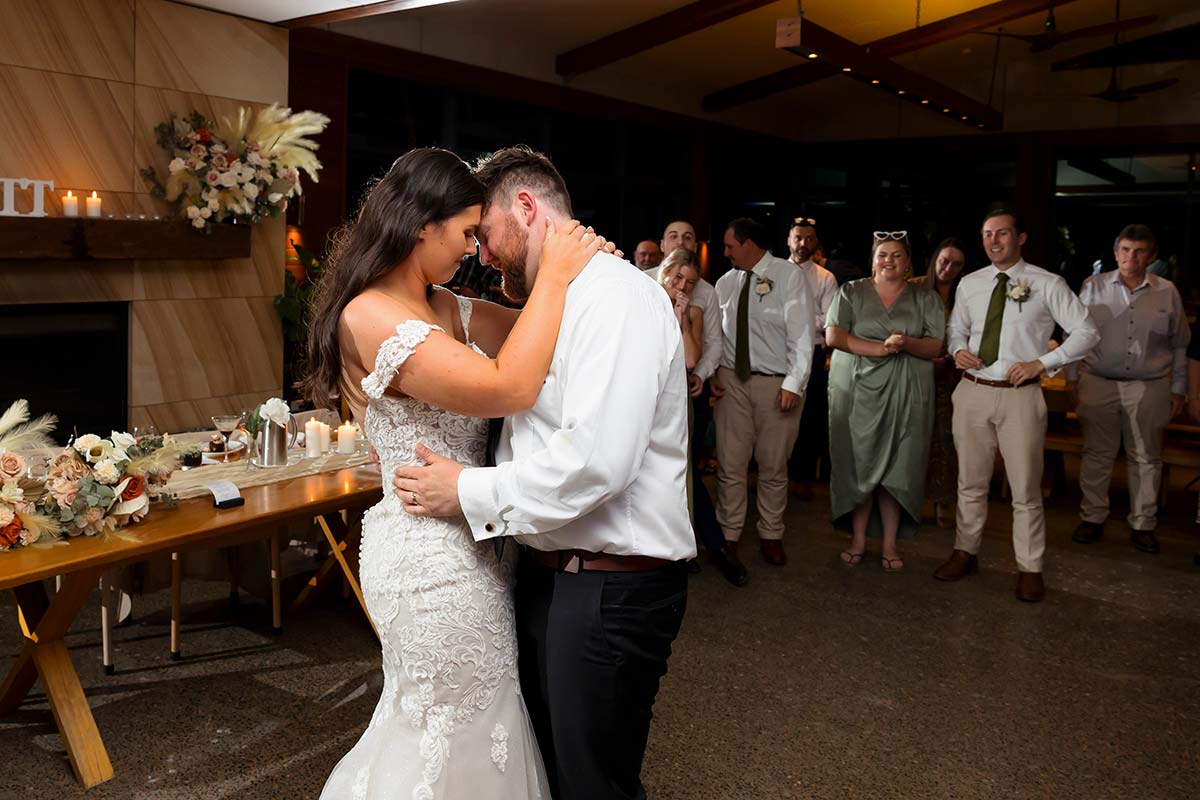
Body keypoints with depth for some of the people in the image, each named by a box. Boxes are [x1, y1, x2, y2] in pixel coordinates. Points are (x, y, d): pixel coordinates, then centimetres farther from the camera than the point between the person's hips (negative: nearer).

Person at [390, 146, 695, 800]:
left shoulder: (615, 296, -17)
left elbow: (596, 459, -28)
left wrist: (470, 493, -17)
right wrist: (412, 454, 8)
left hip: (611, 589, -9)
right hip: (547, 573, 9)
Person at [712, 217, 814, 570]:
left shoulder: (789, 276, -5)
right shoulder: (726, 282, 7)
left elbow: (802, 332, -10)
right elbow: (715, 331, 12)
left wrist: (794, 384, -16)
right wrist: (712, 373, 0)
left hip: (778, 384, -3)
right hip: (733, 381, 3)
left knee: (773, 466, 8)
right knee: (730, 464, 3)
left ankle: (771, 536, 23)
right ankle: (728, 535, 16)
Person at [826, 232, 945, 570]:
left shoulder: (925, 298, 10)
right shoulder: (851, 292, 7)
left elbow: (934, 347, 2)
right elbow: (833, 335, -6)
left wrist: (906, 344, -19)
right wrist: (882, 348, -15)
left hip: (906, 396, 0)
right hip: (856, 391, 0)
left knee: (897, 468, 0)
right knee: (858, 466, 1)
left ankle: (890, 545, 10)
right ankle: (858, 540, 12)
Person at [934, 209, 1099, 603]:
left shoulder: (1048, 285, -3)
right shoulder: (969, 284, 8)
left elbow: (1086, 332, -1)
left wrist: (1041, 363, -12)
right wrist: (958, 349, -2)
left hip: (1020, 394, -3)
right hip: (973, 392, 4)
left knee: (1025, 488, 3)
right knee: (970, 482, 14)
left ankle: (1029, 569, 15)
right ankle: (965, 552, 28)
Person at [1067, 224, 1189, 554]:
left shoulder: (1167, 292, 4)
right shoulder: (1093, 286, 2)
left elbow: (1179, 345, 11)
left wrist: (1178, 388, 9)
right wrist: (1072, 376, 4)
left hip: (1149, 388, 1)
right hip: (1099, 384, 0)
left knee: (1146, 458, 7)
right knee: (1097, 454, 6)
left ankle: (1142, 524, 19)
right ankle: (1092, 518, 18)